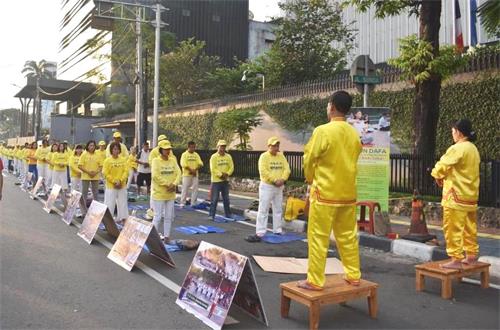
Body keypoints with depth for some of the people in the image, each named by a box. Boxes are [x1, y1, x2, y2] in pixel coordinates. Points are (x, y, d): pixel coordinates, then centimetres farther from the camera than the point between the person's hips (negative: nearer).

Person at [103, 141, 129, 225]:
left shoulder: (123, 160, 2)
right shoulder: (107, 160, -5)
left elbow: (126, 171, -2)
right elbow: (105, 174, -8)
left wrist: (120, 181, -14)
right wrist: (114, 182, -14)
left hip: (122, 186, 3)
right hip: (111, 186, -3)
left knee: (122, 202, 9)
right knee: (109, 204, 0)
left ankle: (122, 219, 19)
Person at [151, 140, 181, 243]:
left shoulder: (173, 160, 8)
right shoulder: (156, 161, -7)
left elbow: (178, 173, 0)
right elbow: (155, 176, -18)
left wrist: (174, 184, -17)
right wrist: (167, 184, -19)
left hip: (171, 194, 5)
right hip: (159, 193, -5)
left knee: (168, 217, 10)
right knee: (158, 217, -1)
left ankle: (166, 236, 20)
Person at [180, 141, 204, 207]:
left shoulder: (196, 155, 11)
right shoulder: (184, 154, -3)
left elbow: (200, 164, 2)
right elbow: (183, 164, -14)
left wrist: (195, 170, -14)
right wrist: (191, 170, -17)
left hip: (195, 175, 5)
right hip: (186, 175, -5)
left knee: (195, 189, 4)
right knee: (185, 189, -3)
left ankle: (193, 203, 13)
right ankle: (182, 203, 4)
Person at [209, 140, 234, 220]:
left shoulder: (228, 156, 6)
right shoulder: (214, 157, -9)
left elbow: (231, 167, 3)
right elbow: (213, 169, -16)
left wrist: (227, 174, -14)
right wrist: (221, 175, -21)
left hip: (225, 181, 5)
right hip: (216, 181, -5)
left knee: (226, 199, 13)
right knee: (214, 199, -4)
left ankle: (228, 214, 23)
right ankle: (211, 215, 3)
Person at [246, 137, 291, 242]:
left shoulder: (281, 156, 8)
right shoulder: (264, 156, -9)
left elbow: (287, 169, 2)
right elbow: (263, 171, -19)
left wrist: (282, 179, -16)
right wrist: (275, 180, -22)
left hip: (279, 187, 6)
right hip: (267, 186, -6)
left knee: (278, 210, 12)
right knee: (263, 210, -7)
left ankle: (278, 231, 22)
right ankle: (259, 233, -8)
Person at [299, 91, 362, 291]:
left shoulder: (323, 131, -14)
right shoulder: (354, 133, 3)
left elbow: (309, 160, -7)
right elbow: (353, 160, 12)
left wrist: (310, 180, 11)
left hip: (325, 193, -6)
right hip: (348, 193, 6)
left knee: (318, 238, 2)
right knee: (348, 236, 16)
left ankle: (315, 281, 8)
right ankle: (353, 275, 25)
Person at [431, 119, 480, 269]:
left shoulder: (457, 148, -17)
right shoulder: (473, 149, 11)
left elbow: (441, 167, -14)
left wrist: (438, 176, 7)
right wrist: (447, 176, 8)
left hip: (456, 195, -9)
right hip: (471, 194, 9)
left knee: (453, 228, -3)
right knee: (469, 228, 16)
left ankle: (456, 259, -1)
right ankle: (471, 256, 26)